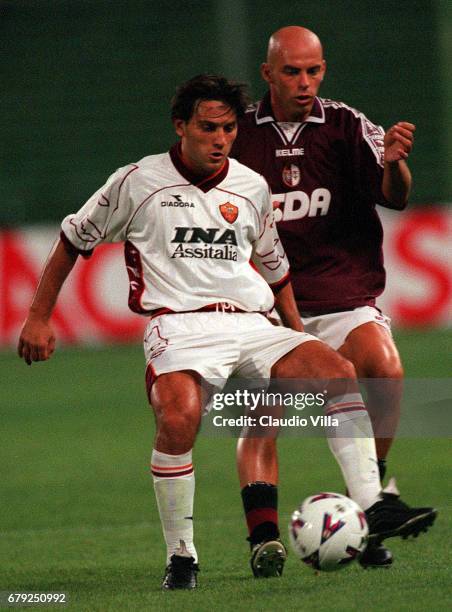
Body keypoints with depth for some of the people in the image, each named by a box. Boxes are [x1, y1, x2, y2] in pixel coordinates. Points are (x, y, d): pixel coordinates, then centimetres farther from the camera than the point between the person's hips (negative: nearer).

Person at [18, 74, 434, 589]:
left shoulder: (252, 188, 15)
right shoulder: (138, 182, 4)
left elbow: (274, 267, 30)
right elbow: (74, 239, 15)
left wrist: (298, 337, 27)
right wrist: (38, 318, 13)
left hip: (251, 325, 4)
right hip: (179, 328, -4)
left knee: (338, 371, -22)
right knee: (179, 419, -34)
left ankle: (371, 508, -23)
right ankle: (180, 556, -19)